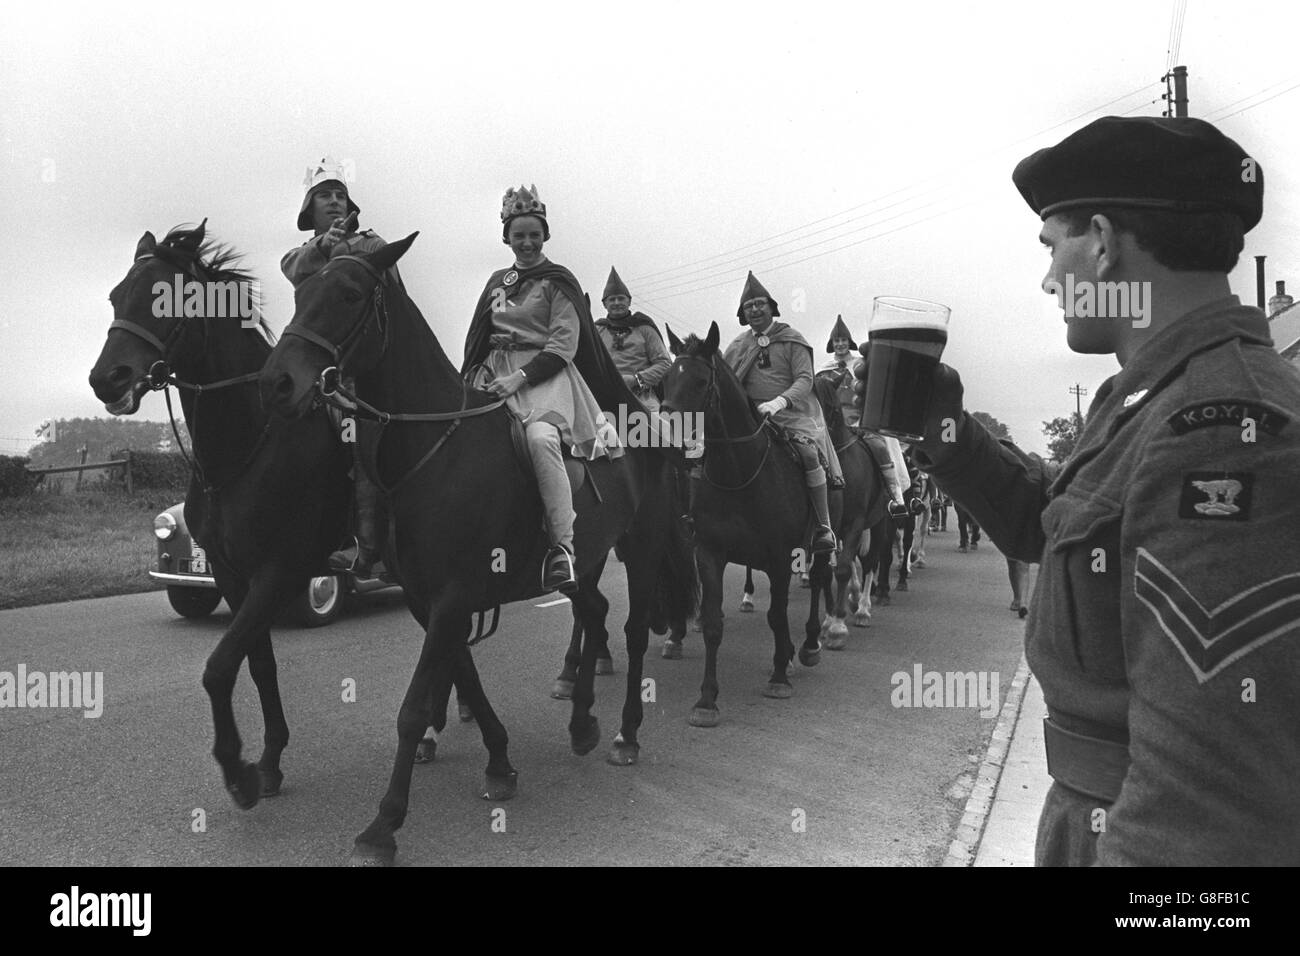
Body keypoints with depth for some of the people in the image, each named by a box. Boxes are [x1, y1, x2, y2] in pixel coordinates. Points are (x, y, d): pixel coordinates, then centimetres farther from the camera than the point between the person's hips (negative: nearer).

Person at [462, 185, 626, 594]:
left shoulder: (558, 281, 4)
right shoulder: (497, 281, 21)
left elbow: (563, 346, -5)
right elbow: (479, 337, 23)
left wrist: (521, 376, -16)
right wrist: (480, 372, 2)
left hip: (545, 373, -6)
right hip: (497, 373, 6)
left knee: (540, 436, -35)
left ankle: (563, 549, -34)